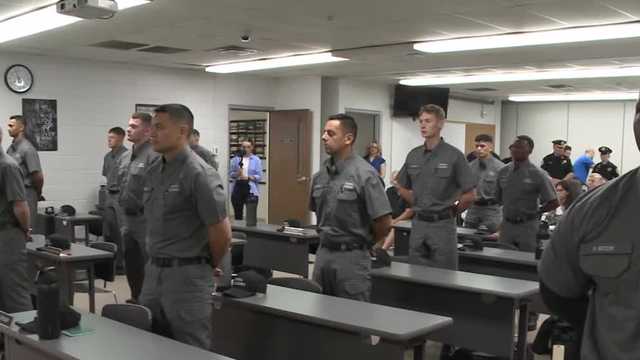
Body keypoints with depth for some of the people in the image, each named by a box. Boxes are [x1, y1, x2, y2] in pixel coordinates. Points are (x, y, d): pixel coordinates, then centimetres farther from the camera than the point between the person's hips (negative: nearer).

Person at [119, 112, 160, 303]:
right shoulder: (129, 155, 15)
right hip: (130, 221, 9)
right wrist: (125, 218, 21)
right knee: (131, 266, 18)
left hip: (145, 221, -9)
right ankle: (137, 299, 32)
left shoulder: (153, 156, -15)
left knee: (149, 267, -1)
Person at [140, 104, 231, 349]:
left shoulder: (199, 174, -17)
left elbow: (222, 233, -16)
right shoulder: (153, 172, 10)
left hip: (187, 275, -8)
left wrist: (211, 265, -1)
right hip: (154, 271, 8)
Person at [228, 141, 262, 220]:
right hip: (237, 188, 3)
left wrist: (248, 177, -18)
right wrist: (237, 174, -15)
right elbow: (230, 173, 6)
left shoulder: (256, 160, 1)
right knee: (237, 213, 8)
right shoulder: (236, 159, 8)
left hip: (251, 189, -3)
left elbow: (259, 176, -4)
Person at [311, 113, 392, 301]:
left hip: (351, 256, -6)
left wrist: (363, 244, 1)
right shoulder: (320, 174, 6)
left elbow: (384, 224, -14)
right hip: (323, 253, 7)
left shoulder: (365, 174, -15)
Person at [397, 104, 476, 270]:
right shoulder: (413, 155, 6)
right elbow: (402, 187, 20)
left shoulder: (454, 155, -9)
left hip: (442, 225, -5)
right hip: (418, 224, 5)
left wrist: (450, 212, 1)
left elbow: (470, 195, -8)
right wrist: (419, 206, 12)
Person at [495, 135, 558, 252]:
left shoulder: (537, 174, -8)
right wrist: (508, 211, 9)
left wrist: (536, 212, 1)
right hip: (506, 225, 4)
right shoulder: (503, 172, 5)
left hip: (528, 226, -4)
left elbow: (553, 202, -5)